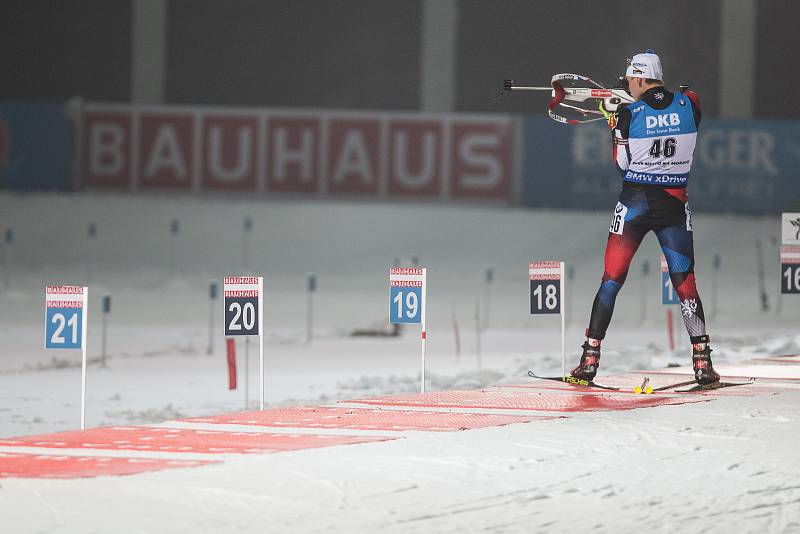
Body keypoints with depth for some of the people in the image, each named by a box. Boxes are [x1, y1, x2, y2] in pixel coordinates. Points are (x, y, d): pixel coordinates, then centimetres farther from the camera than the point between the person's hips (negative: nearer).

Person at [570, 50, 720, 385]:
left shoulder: (629, 115, -11)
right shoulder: (690, 105, -5)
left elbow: (622, 165, -3)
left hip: (634, 204, -2)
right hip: (675, 206, 2)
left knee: (611, 280, 7)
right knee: (685, 283, 7)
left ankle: (590, 358, 7)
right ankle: (702, 362, 0)